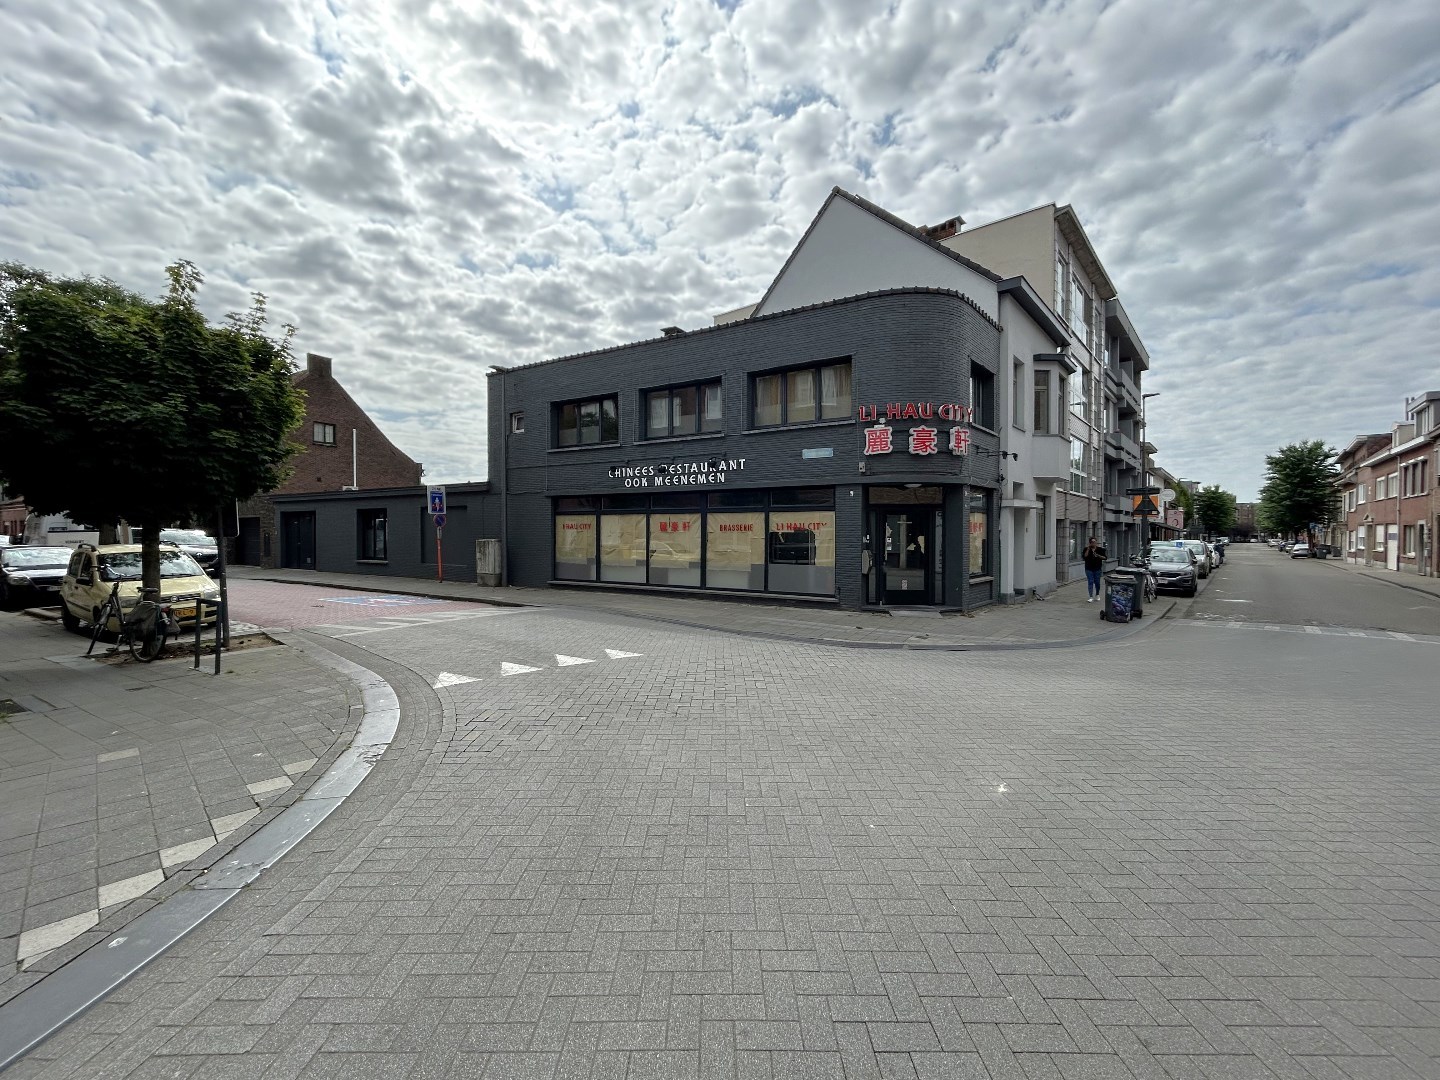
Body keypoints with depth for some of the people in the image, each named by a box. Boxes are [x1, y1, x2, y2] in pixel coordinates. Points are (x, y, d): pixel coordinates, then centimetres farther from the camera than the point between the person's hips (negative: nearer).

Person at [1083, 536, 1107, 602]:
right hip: (1089, 569, -1)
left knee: (1097, 582, 7)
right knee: (1090, 582, -5)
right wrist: (1088, 549, -15)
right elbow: (1085, 556, -12)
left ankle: (1097, 595, 30)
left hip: (1097, 568, 1)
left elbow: (1104, 557, 3)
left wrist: (1098, 556, -14)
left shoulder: (1100, 549, 3)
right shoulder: (1086, 549, 1)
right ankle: (1091, 597, -5)